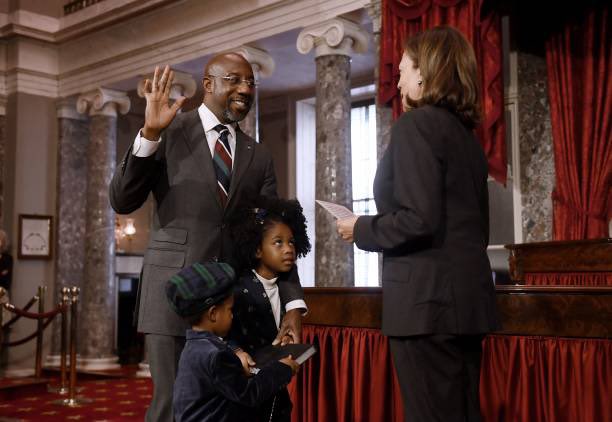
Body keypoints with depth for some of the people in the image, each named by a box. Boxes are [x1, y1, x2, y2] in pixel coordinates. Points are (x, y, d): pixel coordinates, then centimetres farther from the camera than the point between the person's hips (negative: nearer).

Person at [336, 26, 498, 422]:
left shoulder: (416, 123, -10)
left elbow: (418, 220, -21)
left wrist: (362, 229, -4)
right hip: (465, 296, 9)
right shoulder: (465, 133, 16)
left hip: (428, 299, -9)